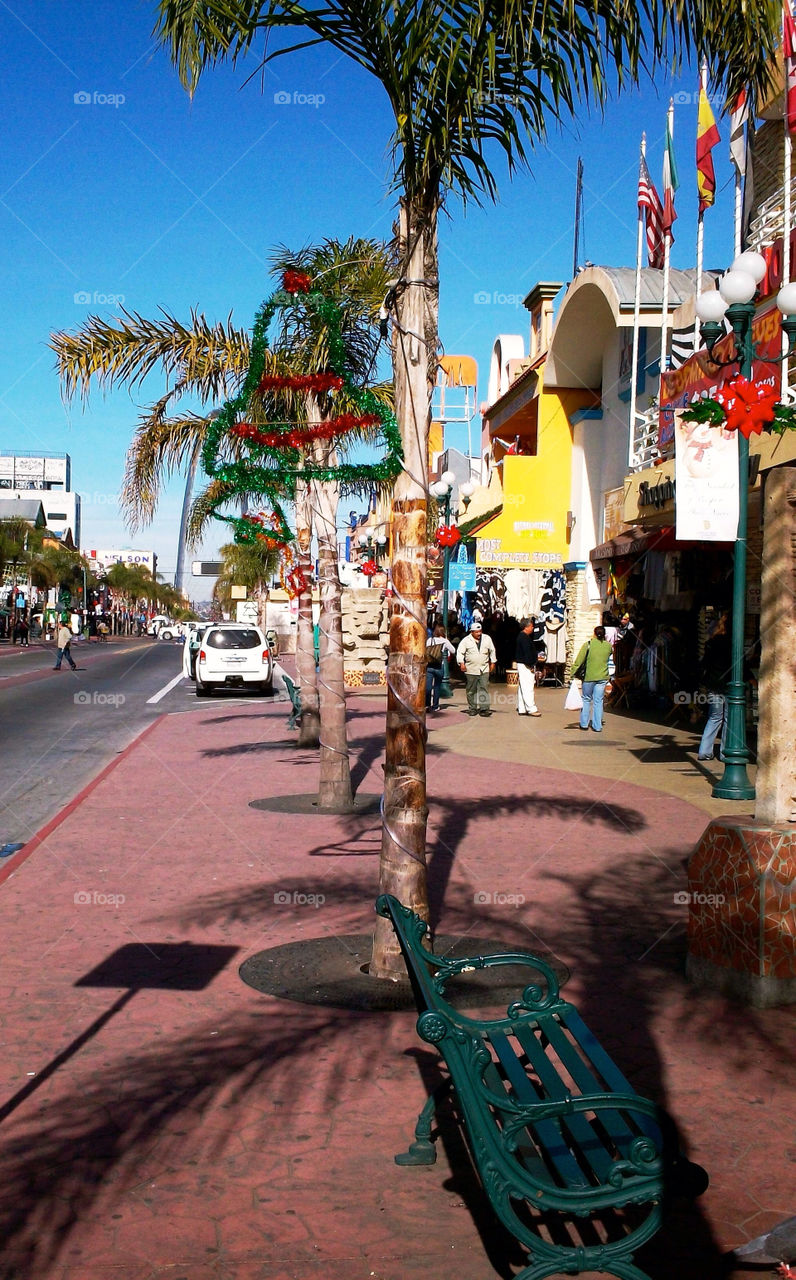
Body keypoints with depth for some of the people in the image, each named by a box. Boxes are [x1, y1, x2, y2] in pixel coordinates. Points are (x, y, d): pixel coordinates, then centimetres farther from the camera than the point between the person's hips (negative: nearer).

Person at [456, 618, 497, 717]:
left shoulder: (487, 639, 7)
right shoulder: (466, 640, -1)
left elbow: (492, 651, 18)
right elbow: (460, 652, -1)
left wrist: (492, 662, 18)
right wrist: (461, 663, -14)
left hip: (484, 670, 1)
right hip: (470, 670, -1)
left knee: (484, 689, -6)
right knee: (471, 691, 6)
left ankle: (484, 708, -6)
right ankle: (472, 709, 15)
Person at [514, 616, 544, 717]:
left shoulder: (521, 636, 17)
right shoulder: (524, 638, -16)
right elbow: (527, 653, -20)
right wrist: (530, 666, -18)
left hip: (523, 666, 11)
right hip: (525, 666, -11)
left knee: (522, 688, 11)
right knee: (528, 688, -10)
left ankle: (522, 709, 15)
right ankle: (531, 708, -10)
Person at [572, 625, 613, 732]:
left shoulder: (588, 644, -8)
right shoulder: (608, 646, -1)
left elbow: (578, 662, -8)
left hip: (589, 677, -2)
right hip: (602, 677, 2)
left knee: (586, 699, 13)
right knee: (598, 701, 7)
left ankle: (584, 724, 18)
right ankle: (597, 726, 8)